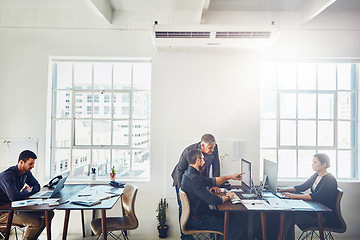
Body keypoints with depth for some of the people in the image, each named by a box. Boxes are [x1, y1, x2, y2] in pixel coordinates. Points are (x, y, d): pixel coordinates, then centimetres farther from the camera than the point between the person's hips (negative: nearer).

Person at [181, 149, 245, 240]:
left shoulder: (191, 174, 5)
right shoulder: (193, 179, -27)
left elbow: (211, 181, 15)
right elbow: (213, 200, -28)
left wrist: (230, 177, 10)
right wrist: (227, 196, -9)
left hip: (201, 212, 10)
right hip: (198, 220, -10)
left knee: (236, 218, 8)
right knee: (235, 229, -11)